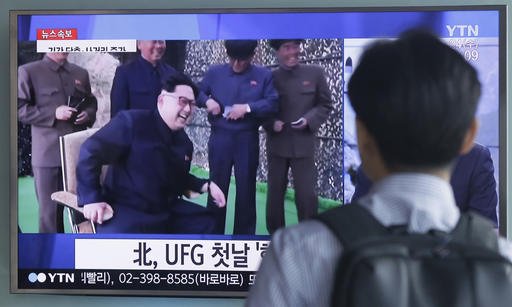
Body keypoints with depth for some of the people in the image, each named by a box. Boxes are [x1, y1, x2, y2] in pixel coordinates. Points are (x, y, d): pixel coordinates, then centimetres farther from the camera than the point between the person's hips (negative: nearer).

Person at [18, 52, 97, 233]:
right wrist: (53, 114, -16)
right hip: (48, 154, -4)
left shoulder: (81, 73, 17)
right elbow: (20, 109, -3)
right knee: (50, 212, -2)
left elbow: (91, 103, 24)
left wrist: (88, 114, 0)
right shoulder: (28, 72, 2)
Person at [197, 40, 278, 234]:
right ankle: (214, 232, 15)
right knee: (217, 187, 5)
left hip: (247, 140, -1)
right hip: (220, 138, 1)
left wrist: (248, 108, -18)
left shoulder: (263, 76, 2)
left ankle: (244, 235, 16)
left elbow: (273, 103, -6)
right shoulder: (215, 73, 5)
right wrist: (207, 100, -10)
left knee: (246, 189, 6)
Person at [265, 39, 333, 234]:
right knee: (274, 194, 8)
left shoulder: (314, 74, 1)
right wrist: (271, 123, -12)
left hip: (304, 144, -1)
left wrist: (309, 120, -11)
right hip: (277, 145, 1)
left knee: (307, 195, -4)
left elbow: (326, 105, 6)